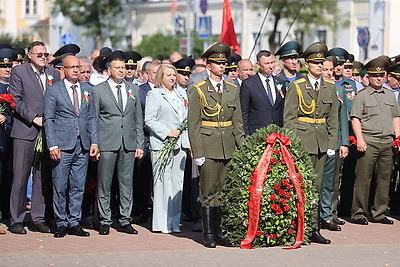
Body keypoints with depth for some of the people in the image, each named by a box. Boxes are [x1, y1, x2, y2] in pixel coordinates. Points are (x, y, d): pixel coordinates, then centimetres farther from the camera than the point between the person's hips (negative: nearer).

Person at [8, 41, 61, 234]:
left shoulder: (53, 73, 12)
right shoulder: (18, 72, 0)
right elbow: (15, 100, -6)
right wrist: (34, 118, -13)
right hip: (25, 131, -4)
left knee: (42, 177, 7)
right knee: (20, 177, -4)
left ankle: (38, 219, 14)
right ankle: (16, 220, 2)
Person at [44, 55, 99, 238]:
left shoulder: (87, 90, 13)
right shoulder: (54, 90, 1)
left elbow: (92, 118, 14)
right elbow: (48, 119, -2)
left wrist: (94, 142, 4)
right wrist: (52, 146, -10)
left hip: (82, 146, 4)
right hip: (62, 145, -4)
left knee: (78, 186, 6)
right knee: (60, 187, 0)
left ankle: (74, 223, 13)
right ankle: (61, 224, 9)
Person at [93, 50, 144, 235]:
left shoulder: (133, 89, 13)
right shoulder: (98, 90, 3)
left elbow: (139, 119, 13)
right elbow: (93, 120, 2)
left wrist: (140, 144, 7)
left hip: (129, 144, 3)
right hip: (107, 143, -3)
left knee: (127, 183, 5)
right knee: (104, 184, 0)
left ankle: (125, 221, 12)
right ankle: (105, 221, 8)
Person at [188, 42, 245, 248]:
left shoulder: (233, 90, 11)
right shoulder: (198, 91, -2)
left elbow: (238, 122, 13)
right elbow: (193, 125, -5)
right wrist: (197, 152, -10)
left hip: (229, 148, 4)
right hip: (208, 147, -4)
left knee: (225, 191, 5)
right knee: (209, 192, 0)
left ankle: (220, 232, 12)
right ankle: (208, 234, 6)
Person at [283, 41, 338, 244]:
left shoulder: (330, 87, 10)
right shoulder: (296, 87, -3)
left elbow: (333, 118, 13)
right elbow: (289, 119, -4)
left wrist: (332, 143, 6)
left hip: (322, 142, 4)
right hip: (302, 140, -4)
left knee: (317, 186, 7)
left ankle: (314, 229, 11)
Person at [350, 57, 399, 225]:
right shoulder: (361, 96, 1)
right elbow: (355, 119, -5)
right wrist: (360, 139, -14)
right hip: (368, 142, -5)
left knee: (384, 178, 6)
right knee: (363, 178, -6)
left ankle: (379, 213, 14)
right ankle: (358, 213, -1)